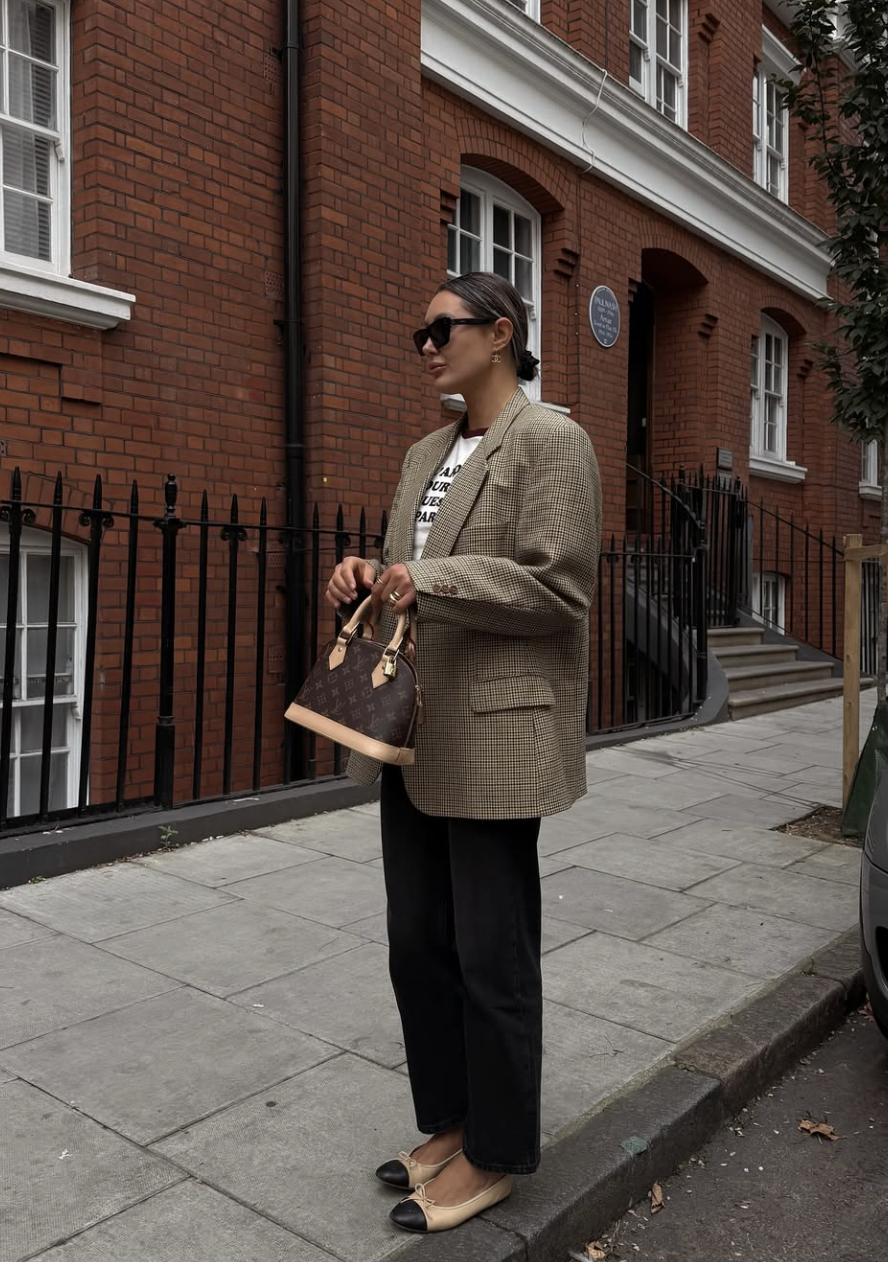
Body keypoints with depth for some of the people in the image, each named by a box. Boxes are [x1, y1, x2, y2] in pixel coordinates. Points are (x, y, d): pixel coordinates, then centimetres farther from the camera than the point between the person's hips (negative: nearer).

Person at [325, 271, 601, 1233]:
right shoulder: (425, 454, 18)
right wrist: (368, 576, 1)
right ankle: (451, 1124, 34)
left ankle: (494, 1154, 25)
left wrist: (432, 580, -20)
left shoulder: (549, 440, -6)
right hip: (414, 737, 8)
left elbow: (557, 585, -14)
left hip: (492, 737, -8)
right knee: (418, 945, 15)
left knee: (490, 956, 5)